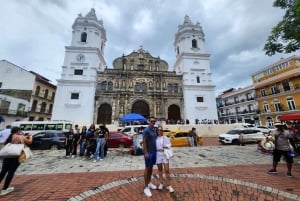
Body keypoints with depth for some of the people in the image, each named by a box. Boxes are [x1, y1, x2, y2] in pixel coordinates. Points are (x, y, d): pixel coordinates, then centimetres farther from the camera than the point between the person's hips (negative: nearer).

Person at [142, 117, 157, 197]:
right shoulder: (146, 130, -17)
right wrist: (146, 153, -21)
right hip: (148, 152, -7)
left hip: (154, 151, 7)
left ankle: (149, 182, 36)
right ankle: (146, 187, 16)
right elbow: (144, 142, -19)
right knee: (147, 168, 3)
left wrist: (156, 149, 13)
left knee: (151, 168, 19)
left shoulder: (155, 130, 6)